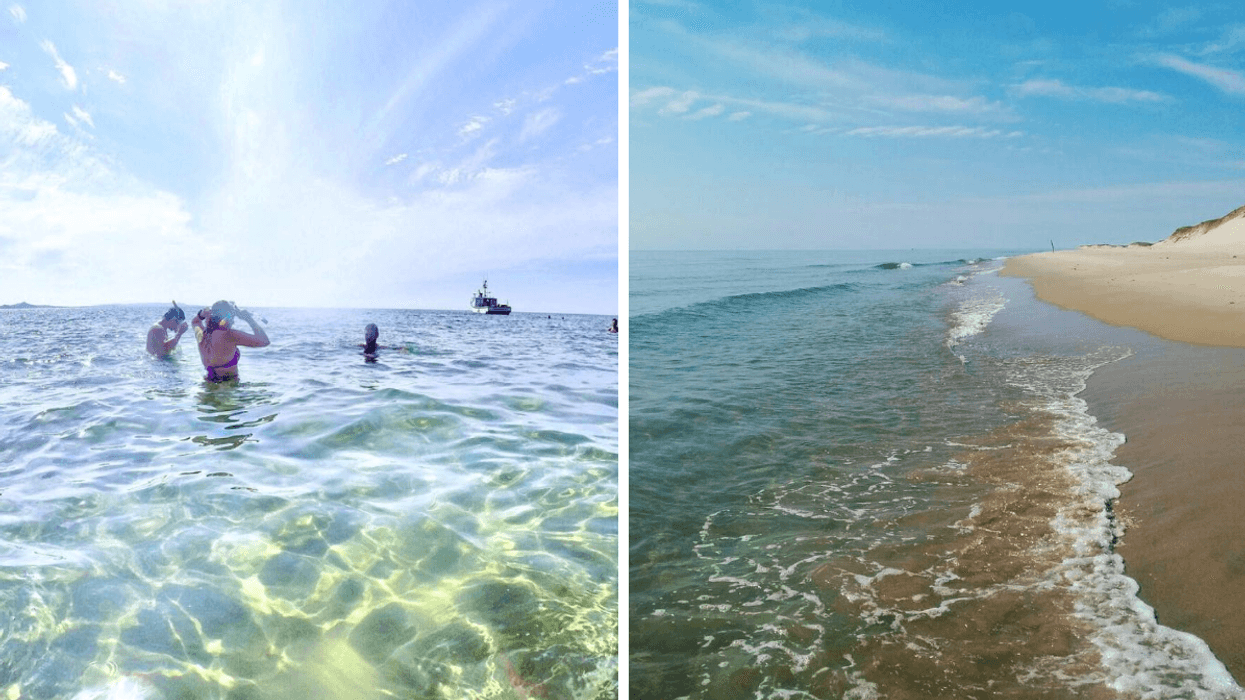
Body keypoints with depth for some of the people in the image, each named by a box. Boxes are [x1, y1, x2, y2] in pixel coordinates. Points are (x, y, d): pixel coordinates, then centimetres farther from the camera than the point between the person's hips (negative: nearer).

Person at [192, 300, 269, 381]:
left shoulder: (201, 335, 4)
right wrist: (249, 318, -6)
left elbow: (195, 321, 31)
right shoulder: (228, 335, -16)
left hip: (210, 383, 8)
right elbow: (264, 341, -16)